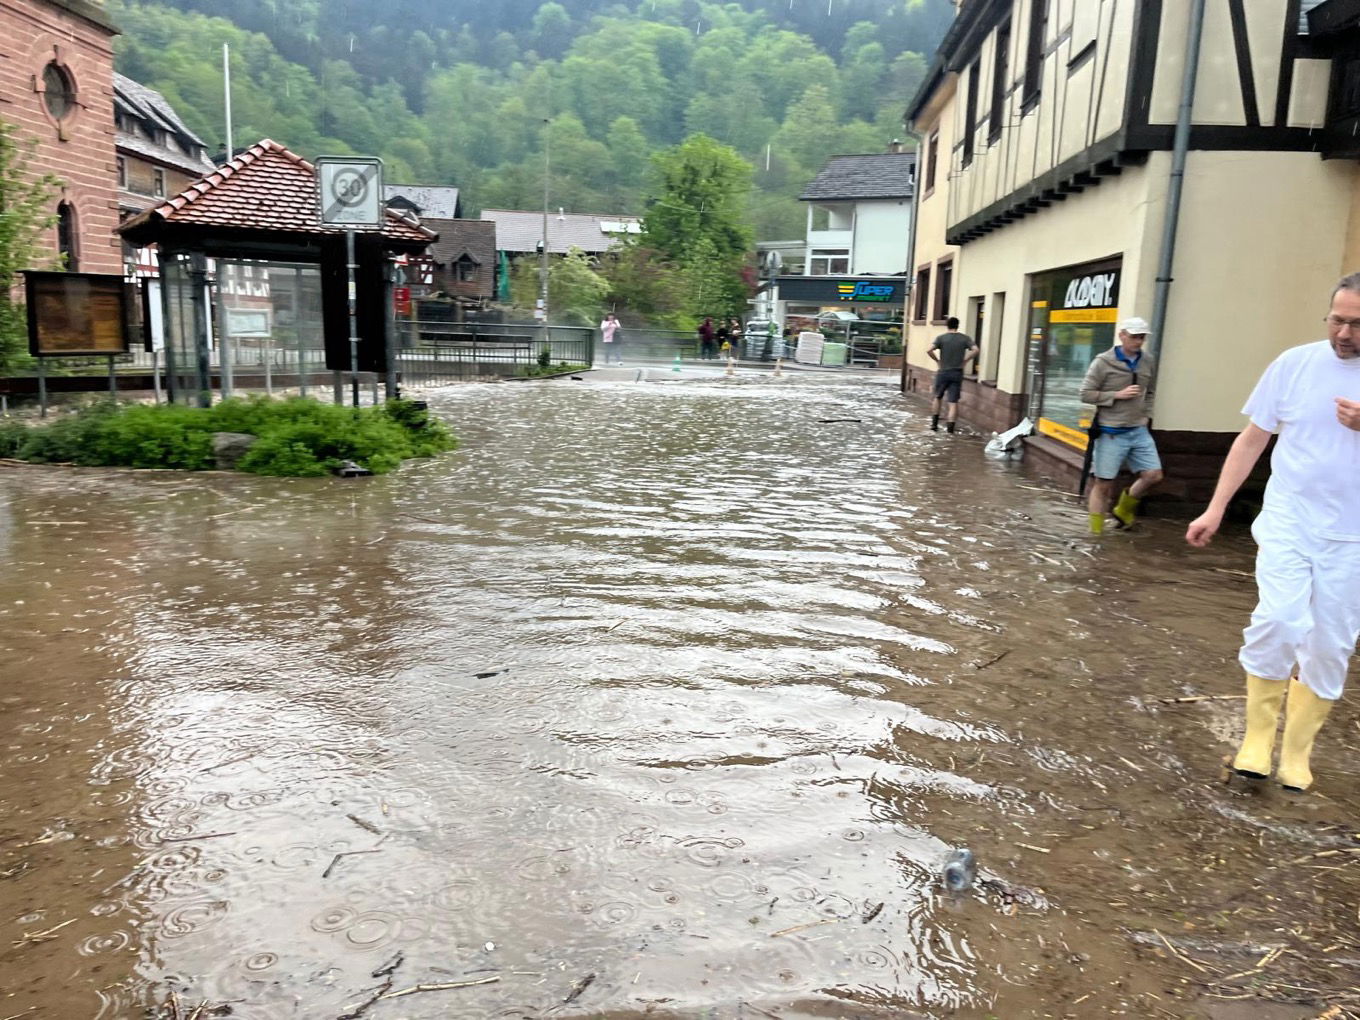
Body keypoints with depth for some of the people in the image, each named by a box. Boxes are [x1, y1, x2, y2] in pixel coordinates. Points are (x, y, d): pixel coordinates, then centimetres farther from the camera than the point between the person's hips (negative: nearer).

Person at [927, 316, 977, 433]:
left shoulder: (941, 338, -2)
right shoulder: (965, 338, 2)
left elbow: (929, 350, -15)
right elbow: (975, 350, -11)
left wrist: (937, 360, -1)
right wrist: (965, 360, -1)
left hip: (943, 372, 0)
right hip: (957, 373, 0)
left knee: (937, 397, 18)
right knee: (953, 402, 1)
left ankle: (934, 424, 19)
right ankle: (950, 427, -6)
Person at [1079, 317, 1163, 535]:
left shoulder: (1148, 362, 8)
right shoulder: (1103, 362, -8)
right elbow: (1086, 394, -8)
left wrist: (1146, 415, 7)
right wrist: (1117, 395, -15)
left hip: (1139, 431, 5)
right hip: (1111, 433, -5)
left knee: (1153, 475, -2)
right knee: (1103, 484, -1)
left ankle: (1124, 509, 23)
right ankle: (1096, 532, 11)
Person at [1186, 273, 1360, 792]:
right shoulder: (1295, 364, -1)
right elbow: (1251, 439, 4)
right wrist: (1215, 509, 1)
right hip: (1289, 524, -1)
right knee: (1280, 622, -19)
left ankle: (1297, 749, 24)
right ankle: (1258, 735, 0)